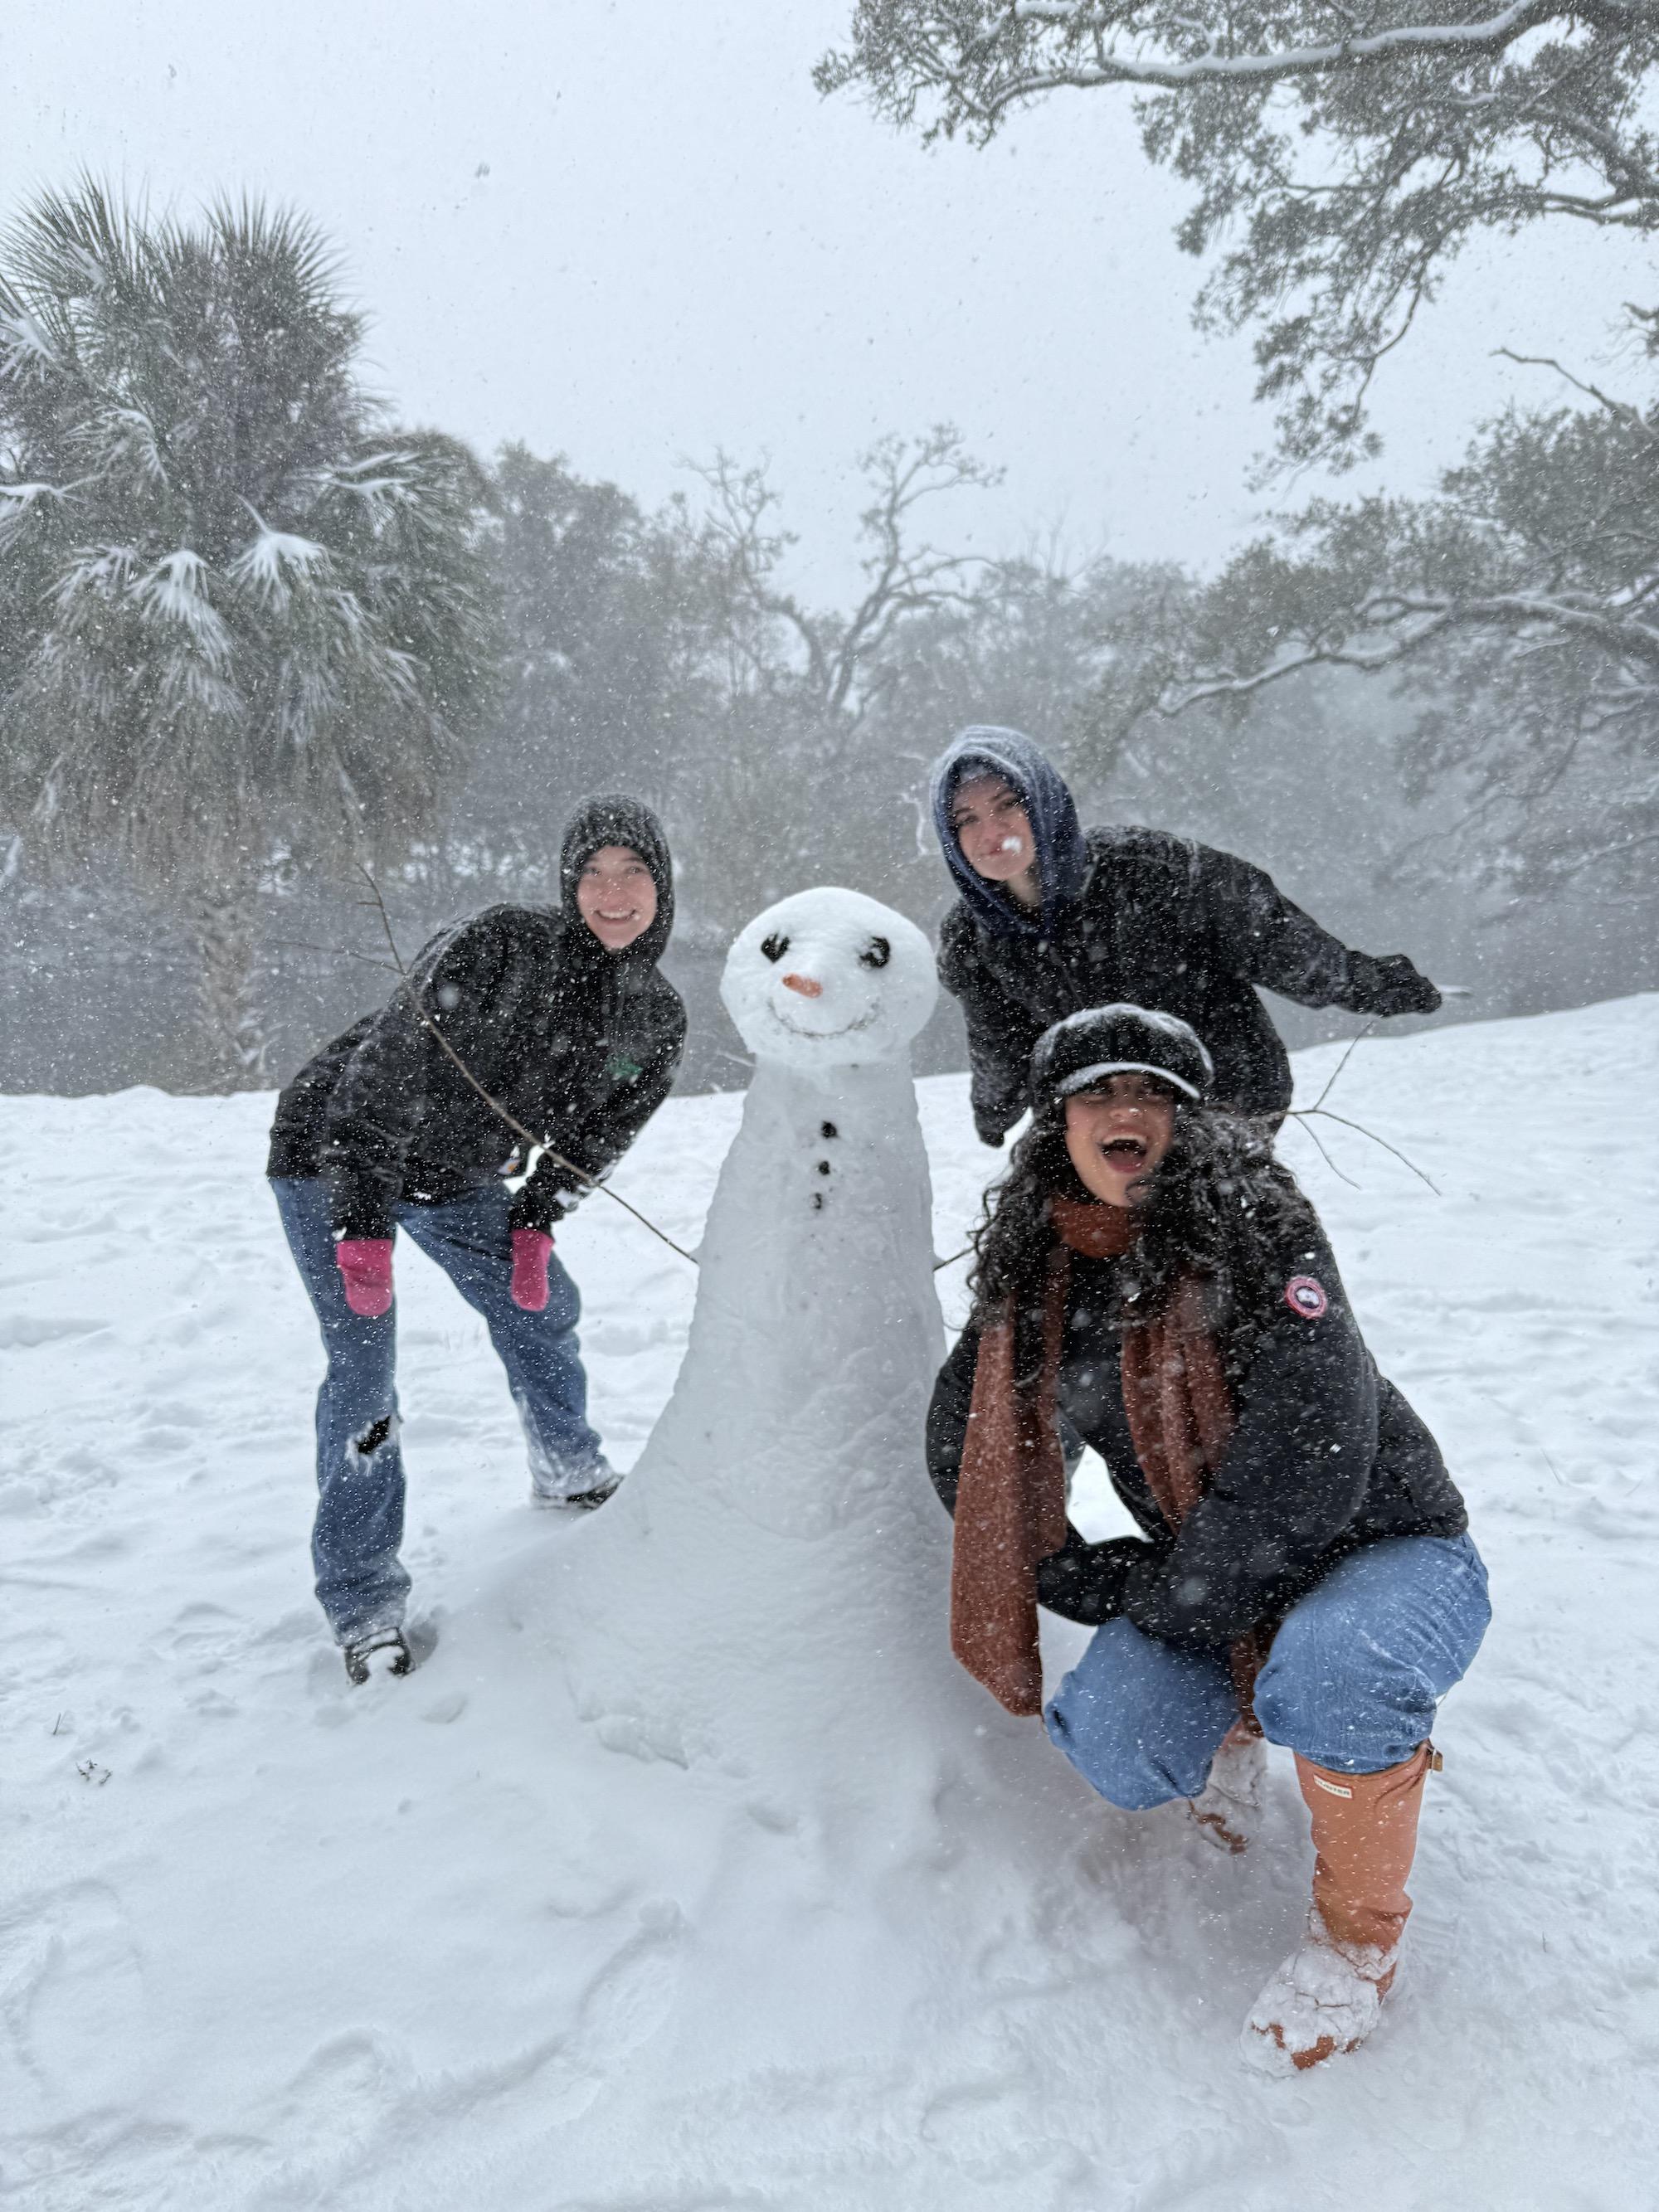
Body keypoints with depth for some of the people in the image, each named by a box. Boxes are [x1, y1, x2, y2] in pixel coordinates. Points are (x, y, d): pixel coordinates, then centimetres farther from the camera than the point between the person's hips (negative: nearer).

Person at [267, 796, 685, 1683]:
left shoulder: (656, 1017, -10)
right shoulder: (495, 946, -30)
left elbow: (599, 1129, 5)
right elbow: (383, 1073, -28)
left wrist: (535, 1218, -1)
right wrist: (362, 1223, -27)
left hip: (459, 1176, 6)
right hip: (332, 1156, -6)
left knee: (542, 1308, 15)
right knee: (364, 1365, -10)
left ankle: (571, 1475, 42)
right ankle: (362, 1601, 4)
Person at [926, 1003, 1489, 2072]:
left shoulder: (1260, 1232, -21)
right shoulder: (1034, 1271, -3)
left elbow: (1305, 1467, -27)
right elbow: (967, 1443, 6)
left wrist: (1171, 1603, -16)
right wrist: (1085, 1578, -4)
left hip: (1388, 1551, -4)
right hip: (1202, 1577, 4)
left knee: (1323, 1678, -36)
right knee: (1115, 1752, -20)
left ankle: (1362, 1923, -3)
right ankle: (1224, 1709, 18)